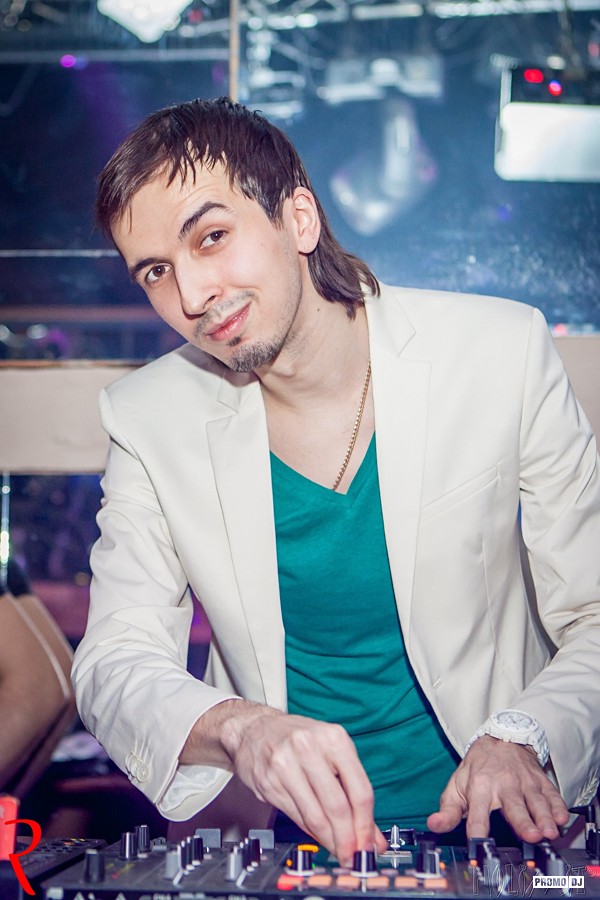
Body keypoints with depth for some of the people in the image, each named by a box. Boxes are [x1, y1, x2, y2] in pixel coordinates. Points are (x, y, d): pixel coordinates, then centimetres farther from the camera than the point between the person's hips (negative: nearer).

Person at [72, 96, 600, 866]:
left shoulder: (503, 354, -8)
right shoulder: (150, 421, -3)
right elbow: (113, 661, -6)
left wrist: (522, 739, -23)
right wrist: (234, 726, -26)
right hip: (277, 831, 1)